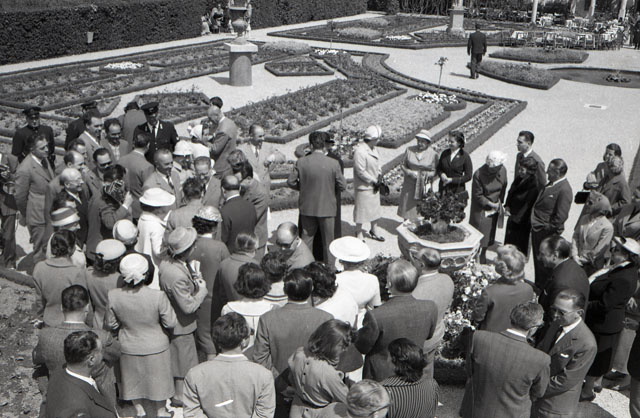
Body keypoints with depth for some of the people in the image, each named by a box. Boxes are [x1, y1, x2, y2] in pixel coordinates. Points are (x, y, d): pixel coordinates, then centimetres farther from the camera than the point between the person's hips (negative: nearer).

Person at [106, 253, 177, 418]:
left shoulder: (113, 296, -23)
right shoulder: (158, 296, -31)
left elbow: (111, 324, -8)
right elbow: (171, 323, -19)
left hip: (129, 348, 2)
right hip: (155, 348, -2)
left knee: (134, 379, 27)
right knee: (157, 379, 23)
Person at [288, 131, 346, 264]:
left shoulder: (301, 162, -9)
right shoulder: (333, 163, -14)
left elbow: (290, 182, -2)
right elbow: (342, 185, -8)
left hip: (307, 207, 2)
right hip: (327, 208, -2)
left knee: (306, 238, 16)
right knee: (327, 240, 14)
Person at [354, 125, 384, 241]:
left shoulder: (373, 149, 6)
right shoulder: (360, 151, -23)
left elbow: (378, 164, 13)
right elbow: (361, 172, -23)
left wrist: (379, 175, -5)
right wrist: (374, 181, -15)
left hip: (374, 186, 9)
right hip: (363, 187, -9)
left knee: (375, 208, 19)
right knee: (361, 209, 4)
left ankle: (374, 231, 35)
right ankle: (359, 234, 21)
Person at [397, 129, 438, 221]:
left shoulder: (433, 154, -5)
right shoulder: (410, 150, 0)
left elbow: (434, 172, -1)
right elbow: (403, 165, 7)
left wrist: (425, 174, -21)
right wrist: (410, 172, -13)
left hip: (424, 186, -2)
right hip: (409, 185, 2)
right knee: (407, 207, 6)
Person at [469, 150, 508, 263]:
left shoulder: (502, 170, -9)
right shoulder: (479, 174, -23)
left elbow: (503, 187, 8)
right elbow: (477, 195, -15)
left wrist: (500, 202, 5)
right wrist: (491, 204, -17)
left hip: (494, 208, 5)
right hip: (481, 209, -5)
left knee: (488, 236, 14)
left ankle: (483, 260, 30)